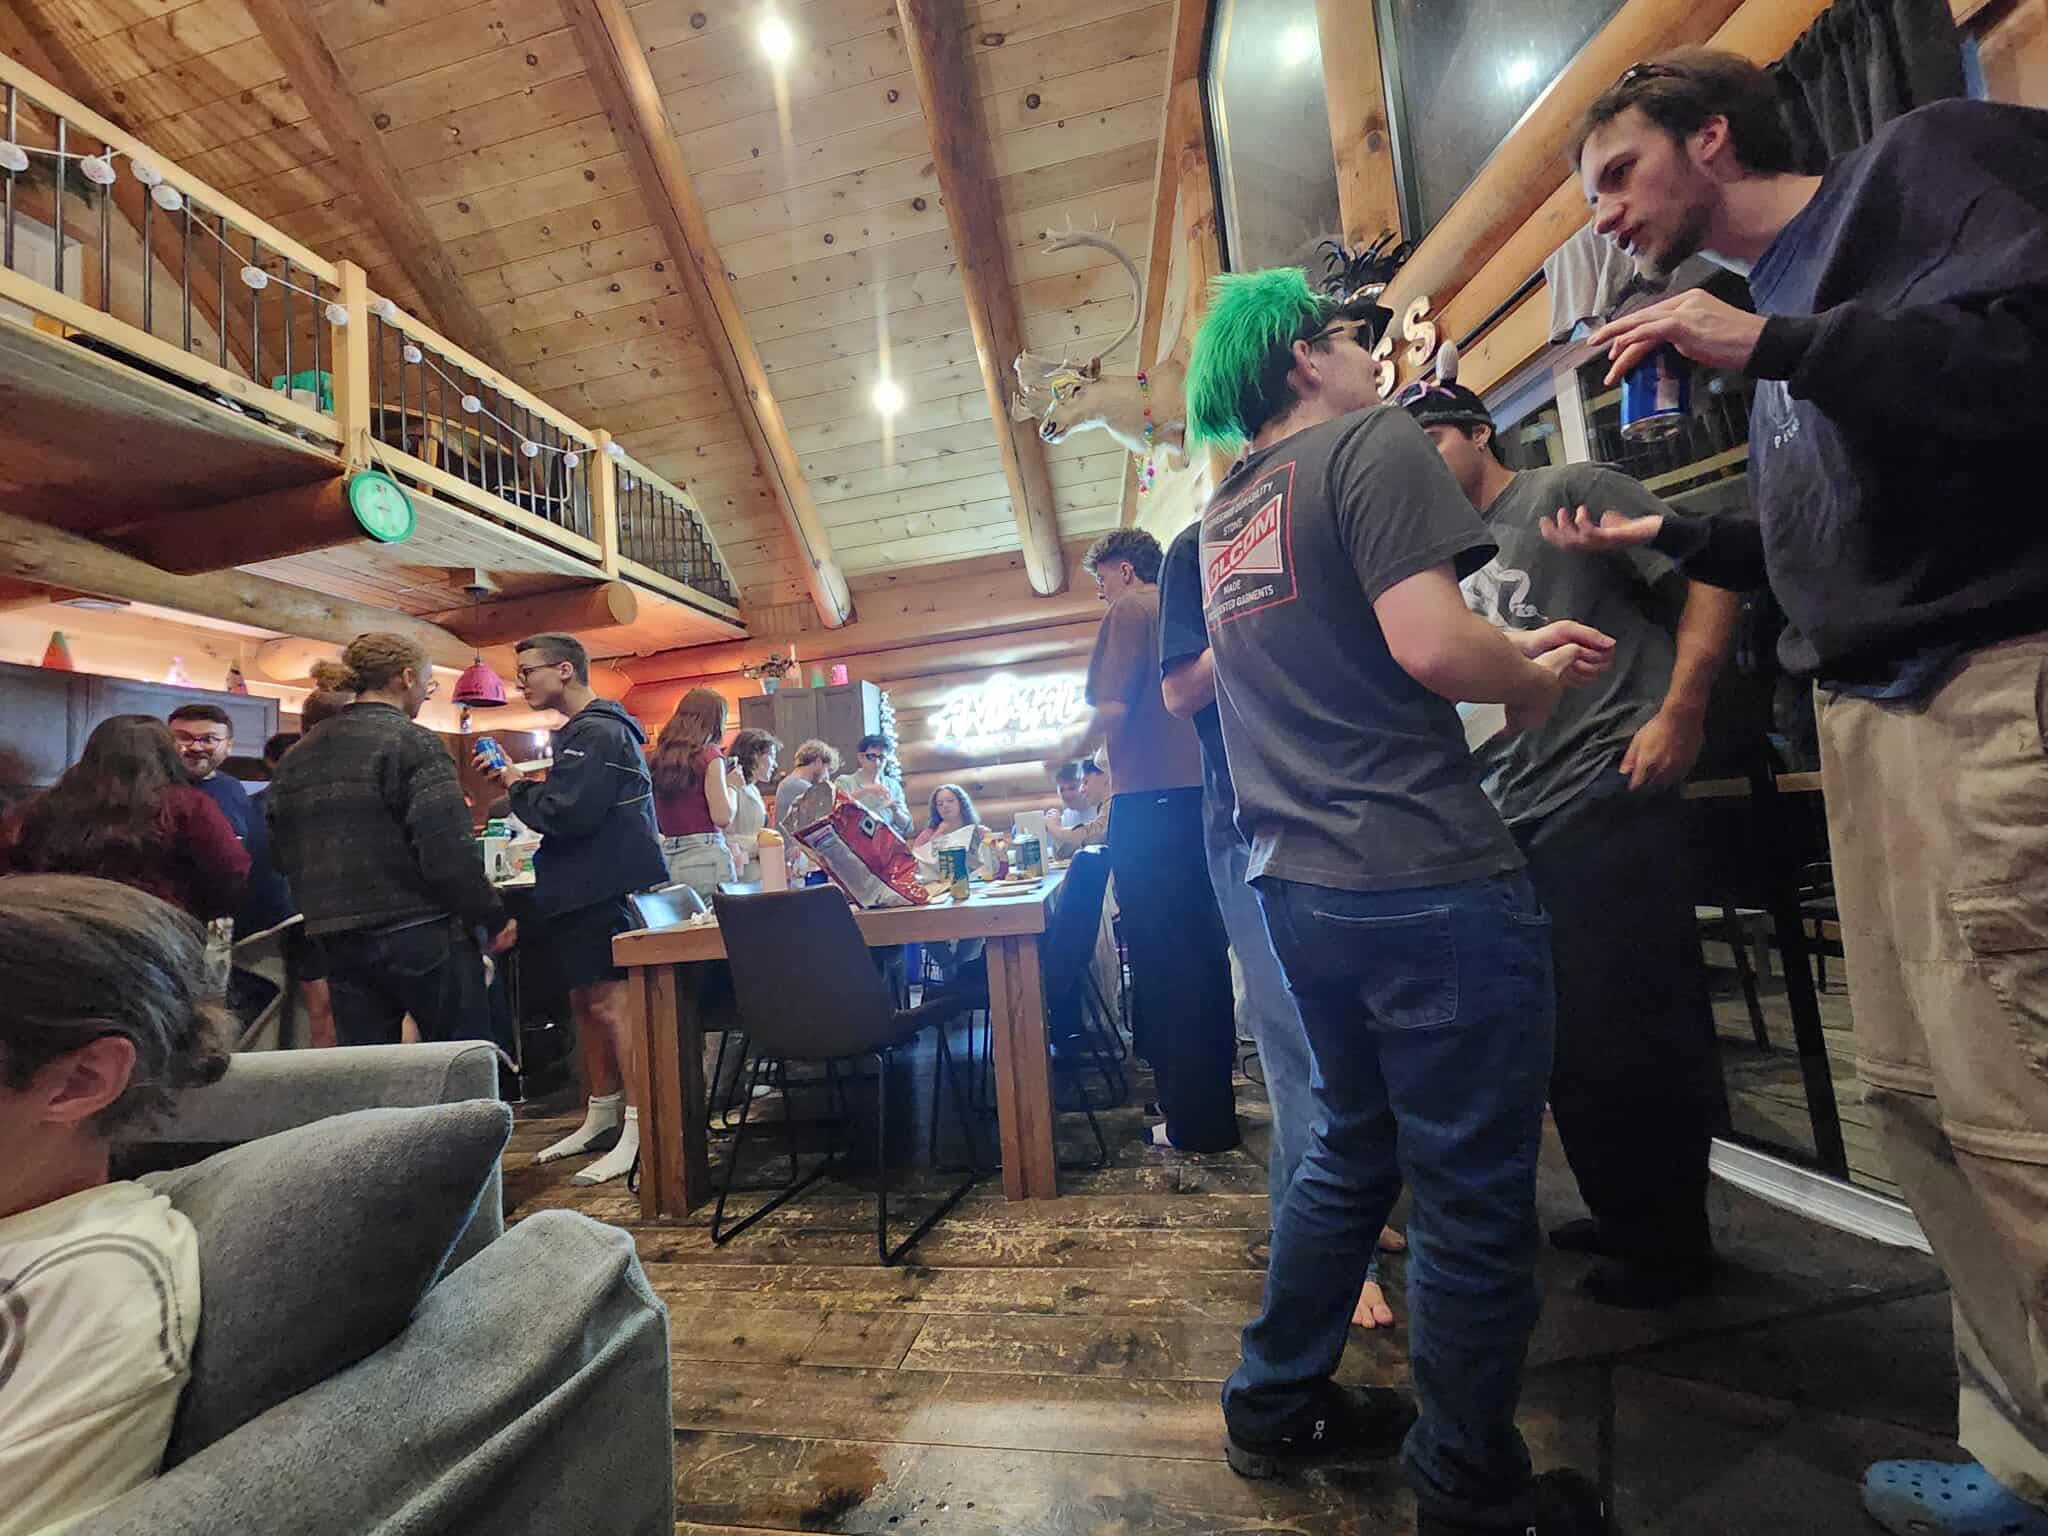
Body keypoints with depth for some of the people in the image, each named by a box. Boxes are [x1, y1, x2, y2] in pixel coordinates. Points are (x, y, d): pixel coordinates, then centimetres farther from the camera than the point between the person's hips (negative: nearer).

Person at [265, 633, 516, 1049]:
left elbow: (285, 854, 14)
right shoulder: (412, 742, -12)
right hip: (420, 935, -7)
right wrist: (494, 918, -10)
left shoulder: (296, 757, 11)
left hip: (338, 943, 7)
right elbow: (449, 853, -19)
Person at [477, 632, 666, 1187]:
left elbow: (565, 814, -21)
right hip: (583, 889, 11)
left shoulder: (598, 733, -14)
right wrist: (519, 783, 8)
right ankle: (601, 1115, 27)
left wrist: (517, 786, -5)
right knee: (585, 1001, 15)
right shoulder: (581, 732, 19)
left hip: (607, 891, -11)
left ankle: (640, 1131, -3)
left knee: (610, 1001, -9)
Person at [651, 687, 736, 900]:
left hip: (667, 856, 6)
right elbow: (722, 817, -11)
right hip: (705, 856, -6)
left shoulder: (660, 755, 10)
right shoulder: (709, 754, -7)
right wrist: (732, 786, 4)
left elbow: (655, 818, 13)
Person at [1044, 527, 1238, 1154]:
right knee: (1202, 945, 15)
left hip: (1152, 799, -8)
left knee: (1165, 956, -3)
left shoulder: (1131, 611, -4)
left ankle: (1195, 1119, 5)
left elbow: (1111, 709, -15)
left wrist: (1068, 751, 3)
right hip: (1201, 791, 8)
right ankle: (1215, 1089, 28)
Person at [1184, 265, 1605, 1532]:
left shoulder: (1226, 515, 20)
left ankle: (1278, 1410, 36)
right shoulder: (1375, 447, -5)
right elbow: (1431, 646, -19)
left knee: (1352, 1147, 22)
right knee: (1474, 1192, 8)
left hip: (1301, 883, 9)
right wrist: (1539, 681, 2)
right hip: (1427, 876, -8)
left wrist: (1513, 648, 23)